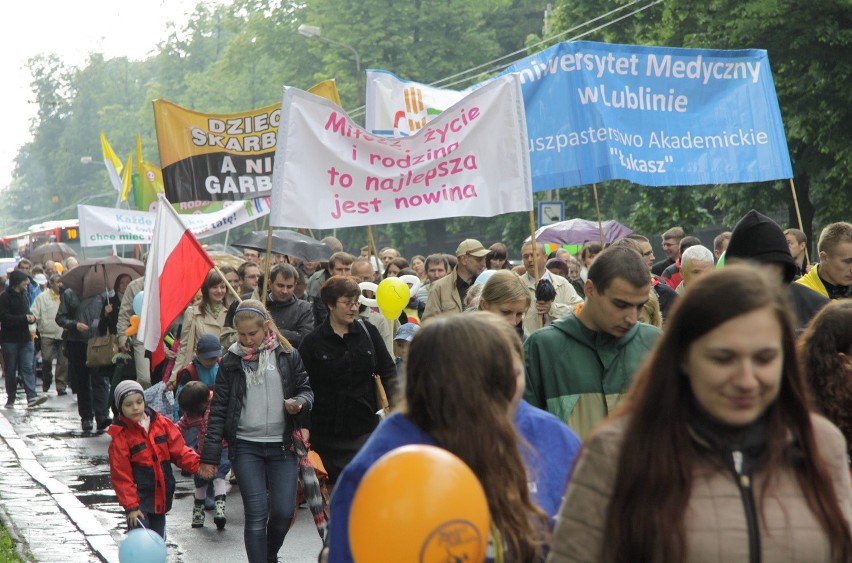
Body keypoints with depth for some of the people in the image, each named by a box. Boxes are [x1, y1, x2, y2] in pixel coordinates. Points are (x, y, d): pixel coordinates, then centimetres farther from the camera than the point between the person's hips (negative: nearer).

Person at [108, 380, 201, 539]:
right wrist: (131, 506, -15)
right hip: (138, 500, -5)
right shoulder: (120, 436, -10)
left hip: (161, 498, 5)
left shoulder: (161, 424, 2)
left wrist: (197, 464, -15)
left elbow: (179, 450, 3)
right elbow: (121, 475, -11)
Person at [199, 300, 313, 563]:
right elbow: (219, 409, 3)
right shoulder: (231, 361, 2)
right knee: (256, 514, -6)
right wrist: (210, 455, -1)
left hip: (282, 445, 1)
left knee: (284, 511, -1)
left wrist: (300, 403, -15)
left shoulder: (287, 356, 2)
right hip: (245, 447, -1)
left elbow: (306, 389, 10)